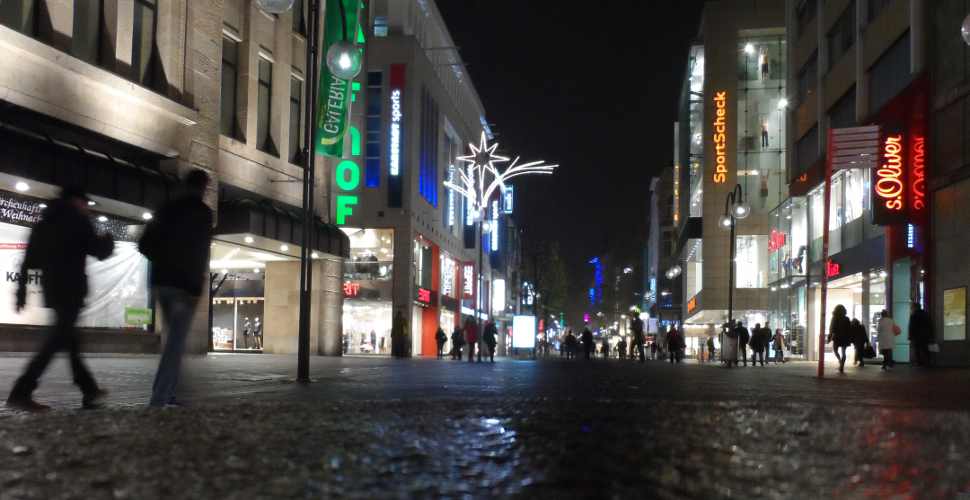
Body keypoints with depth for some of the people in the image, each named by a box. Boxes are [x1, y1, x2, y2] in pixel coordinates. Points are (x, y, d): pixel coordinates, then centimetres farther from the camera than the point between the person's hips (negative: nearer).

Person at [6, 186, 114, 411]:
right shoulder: (77, 219, -2)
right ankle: (21, 393, -21)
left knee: (70, 339, 13)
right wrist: (107, 241, 18)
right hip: (70, 288, -8)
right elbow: (99, 252, -3)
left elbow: (28, 260, 12)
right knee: (56, 341, -12)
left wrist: (21, 290, 12)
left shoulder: (45, 222, 18)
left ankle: (90, 391, 18)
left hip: (51, 287, 8)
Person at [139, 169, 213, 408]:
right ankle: (159, 398, -11)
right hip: (184, 284, -6)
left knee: (174, 338, 18)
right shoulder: (203, 212, -7)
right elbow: (200, 252, -15)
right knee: (176, 342, -5)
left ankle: (167, 393, 17)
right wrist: (196, 288, -15)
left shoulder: (167, 209, 11)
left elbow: (144, 244, 10)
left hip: (162, 281, 6)